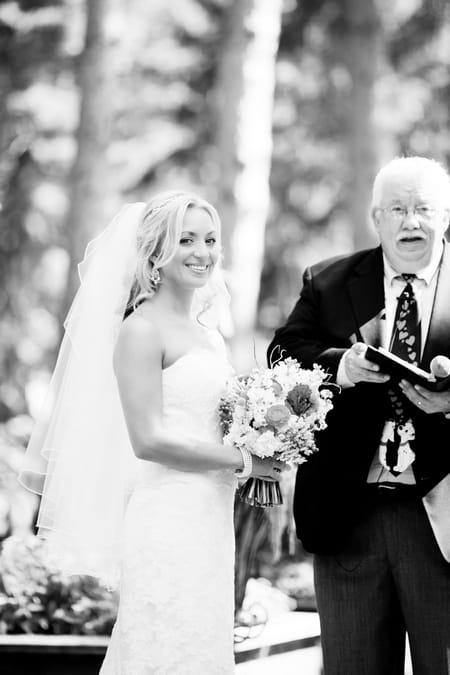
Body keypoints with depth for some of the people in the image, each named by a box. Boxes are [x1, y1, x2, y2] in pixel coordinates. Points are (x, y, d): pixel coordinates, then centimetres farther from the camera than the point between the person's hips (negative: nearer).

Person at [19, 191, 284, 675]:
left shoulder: (208, 331, 17)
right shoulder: (141, 329, -8)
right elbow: (149, 440, -16)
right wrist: (243, 461, -11)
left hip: (211, 521, 8)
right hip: (167, 520, -8)